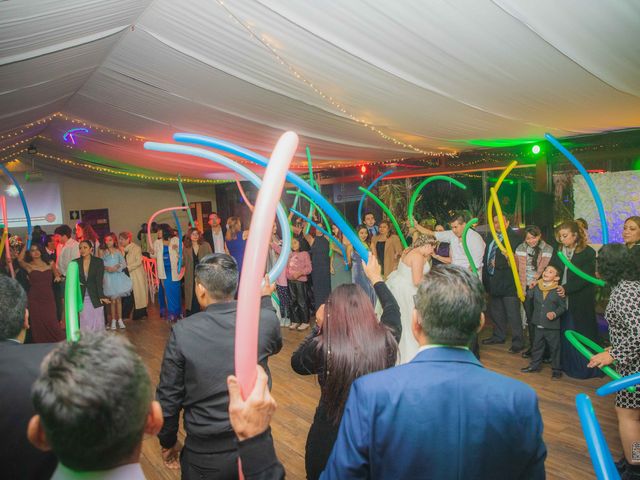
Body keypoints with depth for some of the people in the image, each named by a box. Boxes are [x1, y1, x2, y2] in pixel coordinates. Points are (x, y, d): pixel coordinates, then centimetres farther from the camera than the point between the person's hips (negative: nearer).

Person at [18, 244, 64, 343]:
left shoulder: (50, 264, 8)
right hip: (34, 299, -1)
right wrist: (26, 245, -11)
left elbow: (57, 274, 25)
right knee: (38, 325, 2)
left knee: (51, 323, -5)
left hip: (48, 298, 1)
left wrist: (58, 277, 2)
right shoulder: (29, 266, 2)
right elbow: (20, 259, -19)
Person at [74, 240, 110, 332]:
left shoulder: (98, 262, -1)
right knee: (84, 324, 0)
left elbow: (99, 280, -8)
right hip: (81, 299, 2)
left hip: (95, 298, -1)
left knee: (97, 324, 0)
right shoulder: (75, 262, 5)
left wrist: (101, 296, -18)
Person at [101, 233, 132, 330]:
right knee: (112, 300, -1)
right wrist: (107, 268, -17)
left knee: (119, 299, 4)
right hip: (108, 277, -1)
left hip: (118, 276, 1)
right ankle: (113, 320, 8)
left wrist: (117, 266, -14)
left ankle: (120, 319, 12)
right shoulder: (103, 252, 4)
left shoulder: (118, 251, 6)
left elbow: (124, 263, 4)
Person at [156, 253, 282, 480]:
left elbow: (168, 398, -10)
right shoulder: (266, 319, -13)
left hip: (205, 455, -2)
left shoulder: (182, 332, -18)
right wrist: (265, 299, 24)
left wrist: (168, 442, 8)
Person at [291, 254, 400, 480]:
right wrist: (376, 278, 19)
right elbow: (392, 309, 5)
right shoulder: (387, 340, -18)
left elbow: (297, 362, -2)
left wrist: (319, 327, 1)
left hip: (329, 442, -2)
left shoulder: (323, 348, -26)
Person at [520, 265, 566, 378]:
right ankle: (534, 365, 32)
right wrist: (530, 289, -4)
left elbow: (563, 307, -8)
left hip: (552, 326, -4)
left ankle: (557, 369, 20)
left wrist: (555, 313, -21)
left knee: (554, 348, 7)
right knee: (537, 346, 18)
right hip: (538, 325, 4)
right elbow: (528, 297, 6)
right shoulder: (536, 287, 3)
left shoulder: (558, 290, -10)